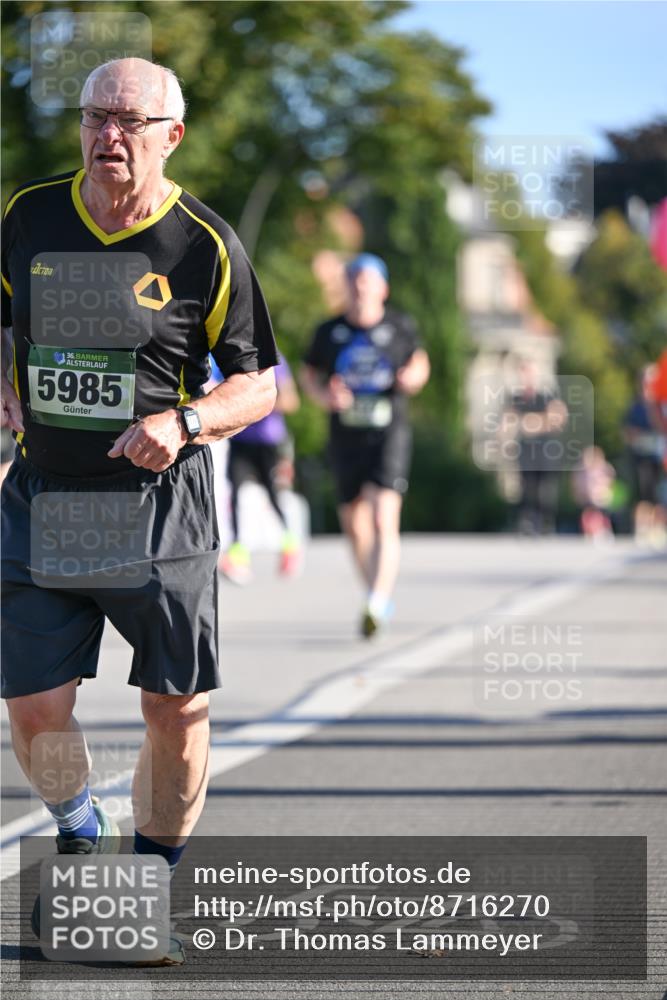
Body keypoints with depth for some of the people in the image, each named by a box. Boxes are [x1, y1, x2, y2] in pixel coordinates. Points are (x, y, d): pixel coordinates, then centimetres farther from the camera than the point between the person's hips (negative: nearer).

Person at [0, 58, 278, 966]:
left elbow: (260, 382, 0)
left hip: (159, 505, -2)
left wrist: (183, 423, -17)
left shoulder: (205, 247, -7)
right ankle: (79, 836, 29)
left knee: (176, 710, 2)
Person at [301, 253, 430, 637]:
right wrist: (326, 396, -5)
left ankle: (378, 604, -27)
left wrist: (414, 378, -5)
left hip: (389, 433, -3)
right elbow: (310, 375, 15)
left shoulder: (401, 327, 2)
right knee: (355, 526, 10)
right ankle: (381, 599, 30)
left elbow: (420, 363, 18)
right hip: (346, 436, 3)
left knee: (384, 519, -20)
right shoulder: (330, 331, 4)